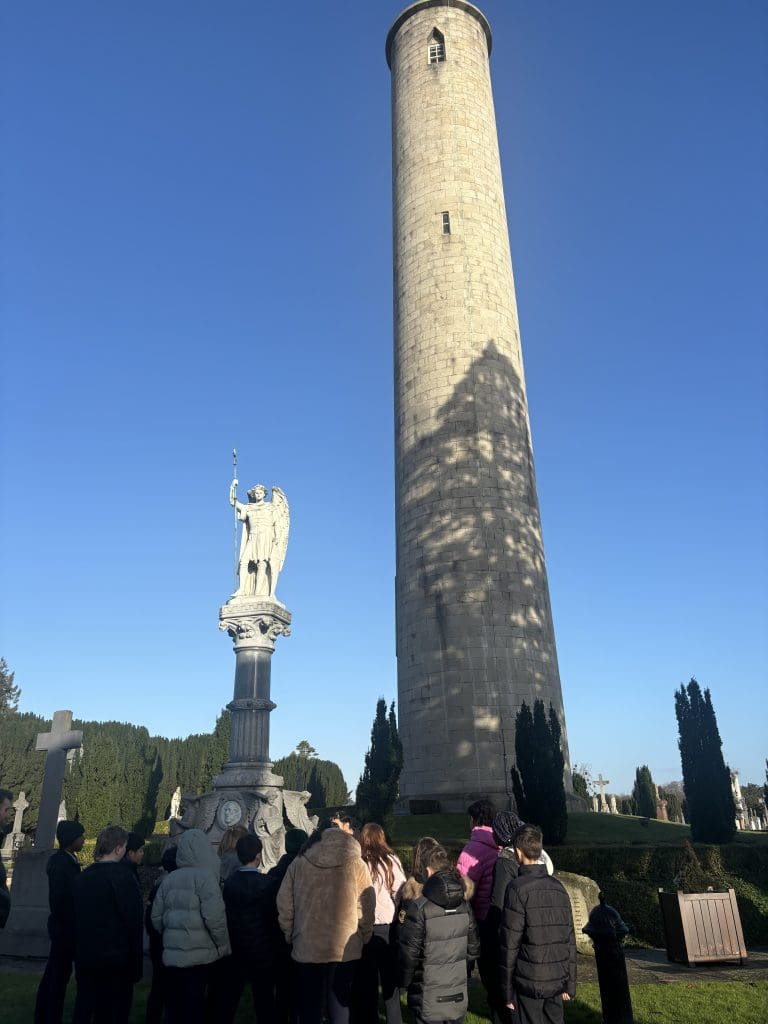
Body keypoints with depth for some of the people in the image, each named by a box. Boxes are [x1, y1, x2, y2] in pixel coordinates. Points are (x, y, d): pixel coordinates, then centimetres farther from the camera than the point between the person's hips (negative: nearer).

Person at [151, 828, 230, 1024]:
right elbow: (214, 917, -19)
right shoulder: (205, 876, -13)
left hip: (171, 954, 5)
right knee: (193, 1008, 5)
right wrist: (222, 945, -4)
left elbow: (156, 917, 9)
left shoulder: (169, 879, 5)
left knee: (173, 1008, 16)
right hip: (198, 954, -5)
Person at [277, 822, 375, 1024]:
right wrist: (362, 939, 8)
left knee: (309, 1006, 17)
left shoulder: (299, 864, -2)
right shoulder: (356, 864, -5)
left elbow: (284, 907, 1)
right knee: (340, 1003, 17)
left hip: (307, 948, 0)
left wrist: (290, 937, 13)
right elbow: (367, 908, -5)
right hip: (346, 949, 0)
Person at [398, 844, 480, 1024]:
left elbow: (408, 952, -13)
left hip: (429, 1000, -4)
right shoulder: (464, 905, -3)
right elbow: (473, 947, 6)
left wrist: (403, 982, 3)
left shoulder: (419, 907, -19)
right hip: (459, 995, 4)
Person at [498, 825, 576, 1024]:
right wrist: (570, 984, 17)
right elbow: (570, 940, 9)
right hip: (557, 981, 5)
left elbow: (509, 943, -12)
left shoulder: (518, 888, -13)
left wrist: (507, 990, -4)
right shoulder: (558, 887, 4)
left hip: (529, 982, -5)